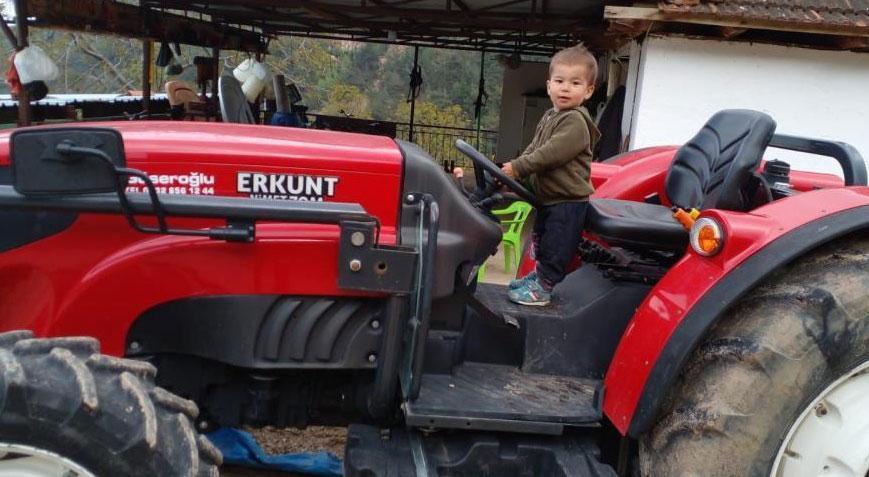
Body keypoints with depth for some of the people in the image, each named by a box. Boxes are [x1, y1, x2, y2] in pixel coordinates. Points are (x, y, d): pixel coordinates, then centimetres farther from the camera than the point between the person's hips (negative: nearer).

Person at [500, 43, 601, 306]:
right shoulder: (549, 117, 12)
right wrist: (515, 170, 2)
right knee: (542, 241, 24)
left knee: (555, 247, -1)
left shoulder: (576, 122, -18)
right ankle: (540, 274, 40)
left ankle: (542, 288, 8)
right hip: (548, 197, 10)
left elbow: (551, 153, -27)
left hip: (567, 200, -10)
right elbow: (533, 149, 16)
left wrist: (517, 168, -24)